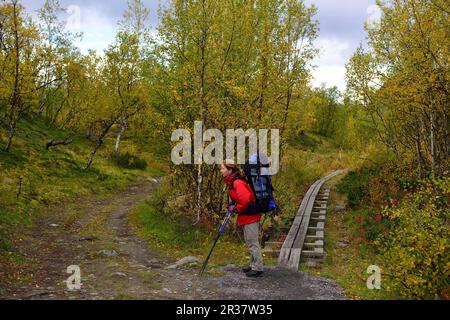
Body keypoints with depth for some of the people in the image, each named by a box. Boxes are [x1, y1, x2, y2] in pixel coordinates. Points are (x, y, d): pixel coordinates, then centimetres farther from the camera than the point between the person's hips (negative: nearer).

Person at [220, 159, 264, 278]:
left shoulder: (237, 182, -21)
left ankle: (258, 268, 6)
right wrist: (233, 206, 8)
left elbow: (245, 199, -30)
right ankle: (254, 265, 31)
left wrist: (236, 209, -14)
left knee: (252, 242, -3)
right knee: (251, 242, 19)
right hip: (249, 216, 11)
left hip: (249, 216, -11)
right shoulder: (232, 181, 13)